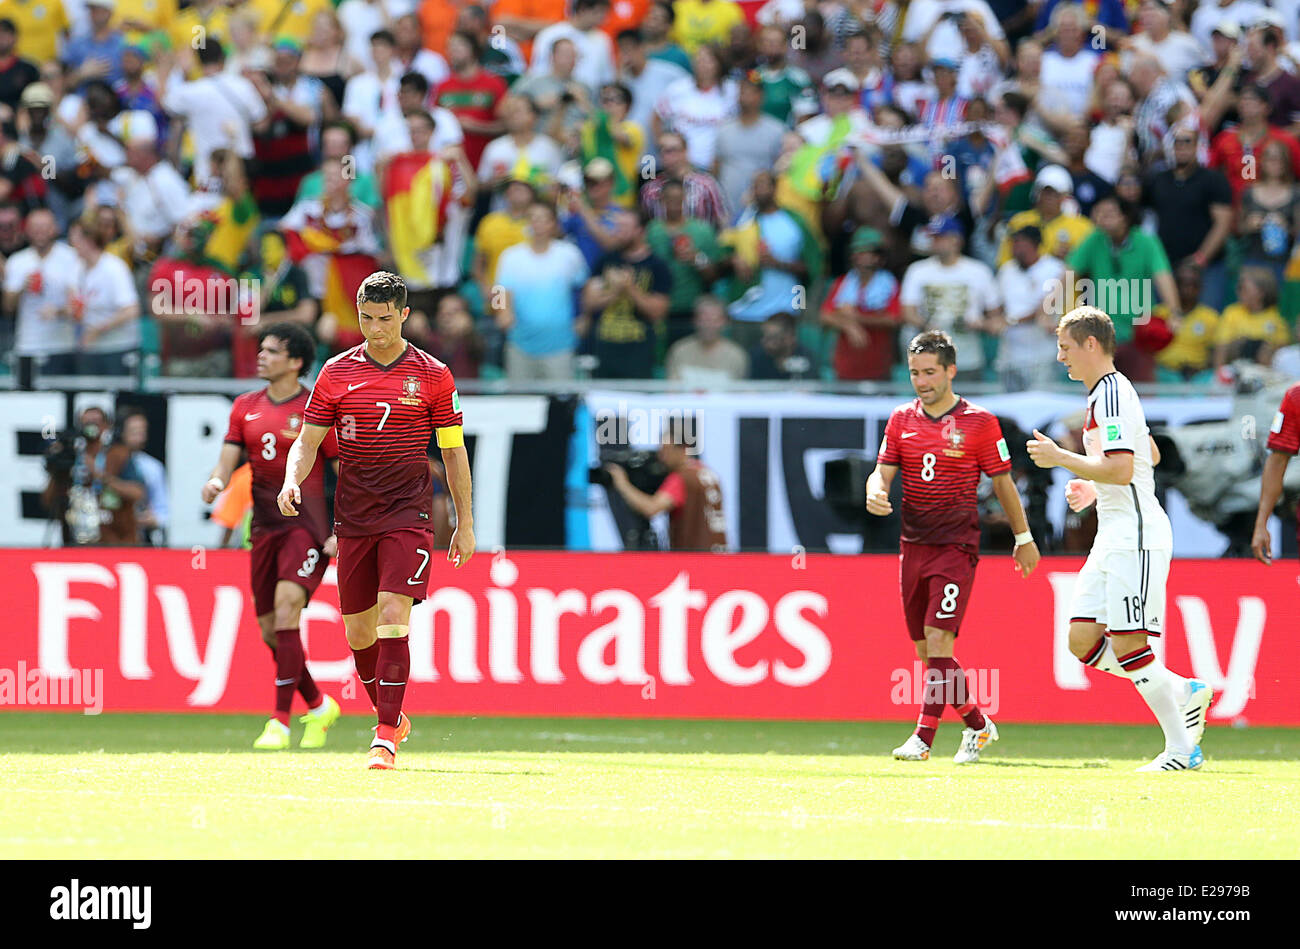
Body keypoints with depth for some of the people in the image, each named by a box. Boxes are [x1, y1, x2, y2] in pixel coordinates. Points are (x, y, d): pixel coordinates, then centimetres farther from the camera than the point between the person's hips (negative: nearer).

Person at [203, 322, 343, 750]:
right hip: (265, 528, 6)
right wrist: (216, 481, -18)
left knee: (286, 612, -21)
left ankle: (280, 721, -18)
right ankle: (318, 706, 29)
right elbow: (229, 459, 6)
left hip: (307, 526, -6)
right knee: (270, 631, 8)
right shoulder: (246, 407, 10)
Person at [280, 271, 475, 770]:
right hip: (353, 518, 3)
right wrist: (292, 481, -14)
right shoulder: (337, 373, 5)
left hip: (408, 513, -3)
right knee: (358, 630, 7)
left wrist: (465, 522, 7)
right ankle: (392, 717, 29)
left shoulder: (432, 375, 1)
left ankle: (386, 736, -18)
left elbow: (453, 449, 7)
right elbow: (308, 440, 7)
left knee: (393, 616, -18)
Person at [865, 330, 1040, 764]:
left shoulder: (980, 422, -2)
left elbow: (1003, 483, 5)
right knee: (926, 651, 7)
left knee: (938, 641, -17)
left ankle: (923, 737, -19)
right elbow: (882, 471, 6)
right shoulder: (902, 419, 9)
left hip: (957, 545, -5)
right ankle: (976, 724, 24)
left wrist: (1024, 539, 10)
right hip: (913, 544, 5)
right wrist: (875, 494, -18)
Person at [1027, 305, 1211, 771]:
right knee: (1083, 640, 5)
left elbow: (1121, 469, -24)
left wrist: (1060, 457, -16)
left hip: (1136, 532, -10)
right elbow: (1151, 455, 31)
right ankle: (1183, 692, 13)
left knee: (1127, 643, -11)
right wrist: (1095, 488, 26)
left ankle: (1181, 749, -6)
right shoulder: (1109, 392, 19)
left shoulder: (1112, 395, -14)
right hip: (1114, 534, 10)